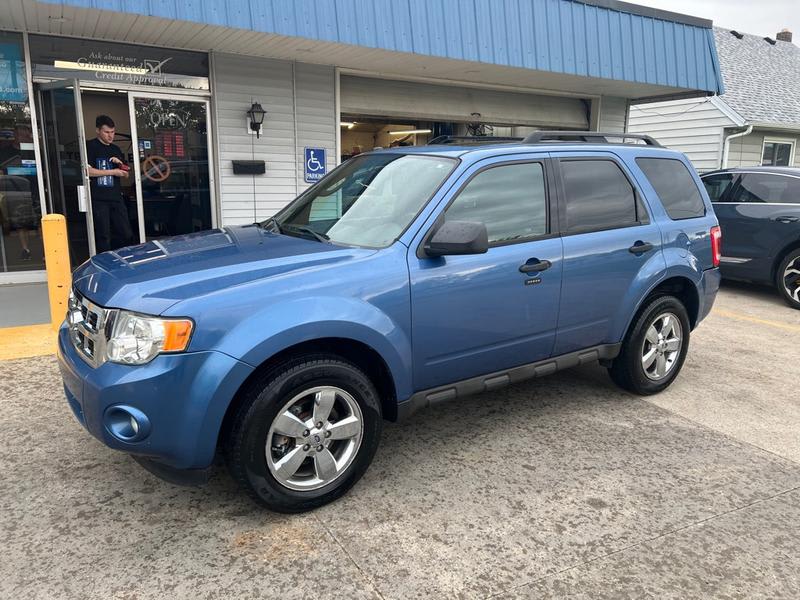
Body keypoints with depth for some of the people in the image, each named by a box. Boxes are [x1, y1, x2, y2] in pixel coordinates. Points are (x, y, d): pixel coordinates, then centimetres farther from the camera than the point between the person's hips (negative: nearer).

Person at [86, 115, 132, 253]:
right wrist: (112, 172, -8)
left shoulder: (116, 149, 19)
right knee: (103, 238, -4)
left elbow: (125, 174, 22)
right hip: (98, 200, -6)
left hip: (116, 198, 6)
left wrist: (120, 163, 1)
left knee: (126, 234, 4)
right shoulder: (91, 146, 0)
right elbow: (88, 170, -11)